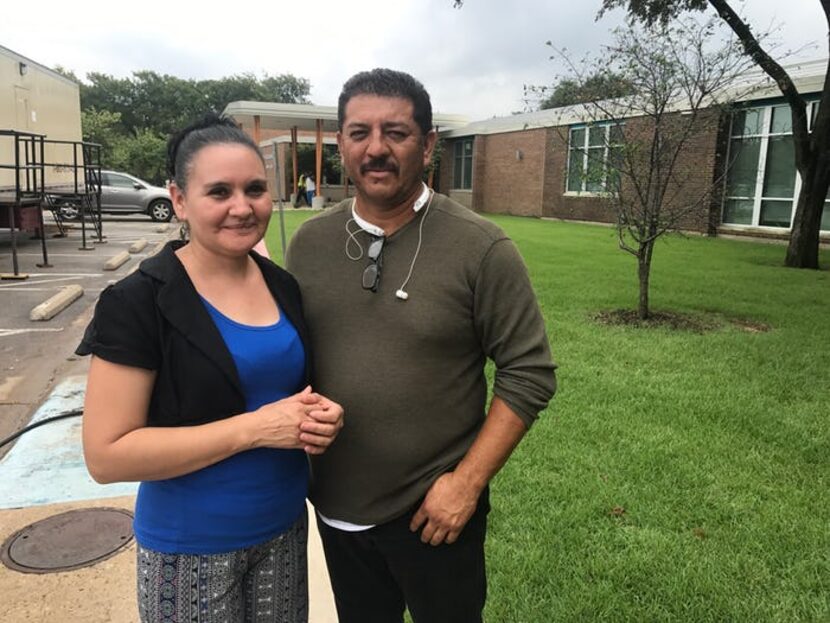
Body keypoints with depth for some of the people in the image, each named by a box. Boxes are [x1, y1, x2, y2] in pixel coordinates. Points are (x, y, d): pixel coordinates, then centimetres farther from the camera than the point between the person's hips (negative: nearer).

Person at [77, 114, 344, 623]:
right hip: (192, 546, -4)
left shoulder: (284, 286, -1)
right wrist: (252, 428, -25)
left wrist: (321, 415, -9)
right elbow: (107, 455, -19)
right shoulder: (139, 302, -17)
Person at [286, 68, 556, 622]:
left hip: (435, 510, -3)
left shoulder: (482, 249, -15)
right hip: (335, 508, 4)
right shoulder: (309, 243, -2)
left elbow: (529, 374, -12)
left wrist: (467, 482, -15)